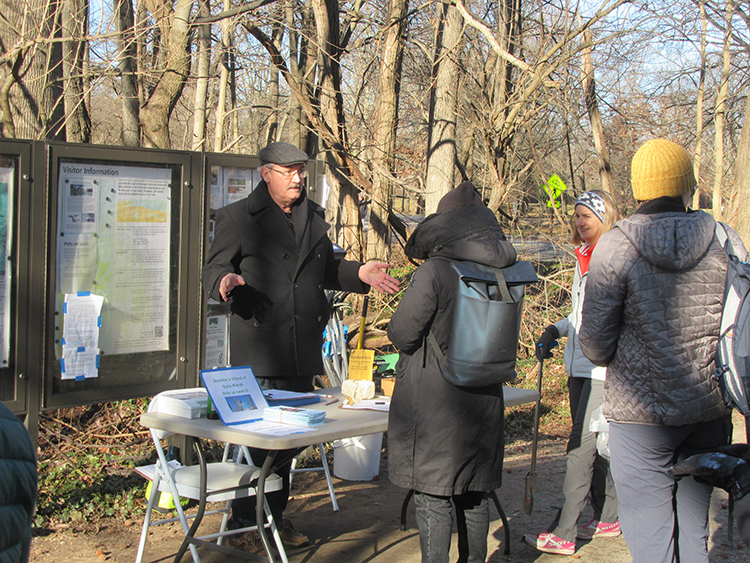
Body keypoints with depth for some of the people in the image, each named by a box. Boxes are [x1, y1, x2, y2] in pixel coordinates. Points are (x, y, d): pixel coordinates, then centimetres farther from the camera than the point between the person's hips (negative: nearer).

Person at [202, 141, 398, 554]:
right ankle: (244, 525, 9)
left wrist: (359, 273, 8)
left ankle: (276, 517, 25)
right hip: (259, 349, -6)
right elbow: (213, 269, -4)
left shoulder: (314, 216, 17)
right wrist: (225, 281, -26)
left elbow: (326, 269, 24)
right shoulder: (236, 217, -1)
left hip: (303, 350, 6)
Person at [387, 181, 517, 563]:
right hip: (483, 397, 6)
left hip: (434, 399, -6)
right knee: (474, 496, 18)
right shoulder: (502, 273, 0)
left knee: (432, 497, 3)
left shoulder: (434, 273, -19)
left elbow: (401, 333, -13)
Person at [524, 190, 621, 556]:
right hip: (579, 366, 9)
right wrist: (555, 331, 12)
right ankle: (607, 519, 27)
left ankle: (563, 534, -6)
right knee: (594, 444, 14)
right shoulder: (583, 258, 15)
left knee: (581, 446, -9)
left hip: (605, 368, -9)